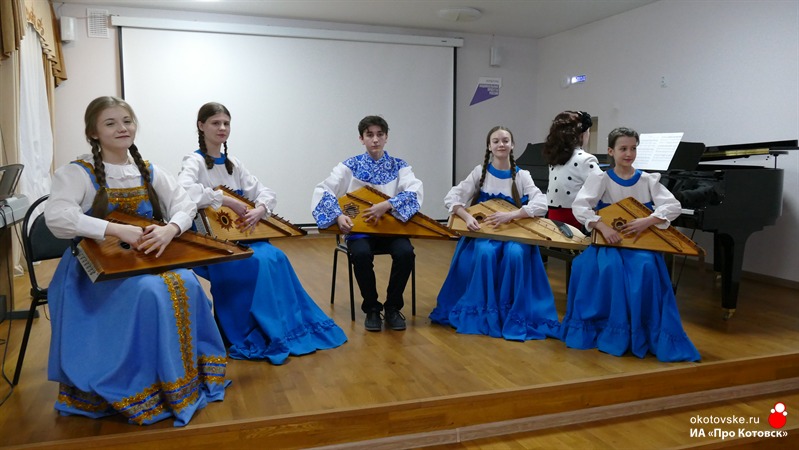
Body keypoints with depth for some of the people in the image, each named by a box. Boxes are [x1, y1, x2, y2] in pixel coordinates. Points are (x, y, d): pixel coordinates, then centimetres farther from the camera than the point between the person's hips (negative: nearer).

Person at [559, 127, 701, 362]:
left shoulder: (648, 180, 5)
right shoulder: (600, 179, 0)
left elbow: (674, 206, -8)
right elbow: (579, 207, -15)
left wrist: (647, 221, -24)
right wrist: (603, 227, -28)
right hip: (608, 242, -1)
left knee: (647, 267, -31)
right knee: (609, 267, -33)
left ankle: (644, 332, -15)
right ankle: (612, 331, -16)